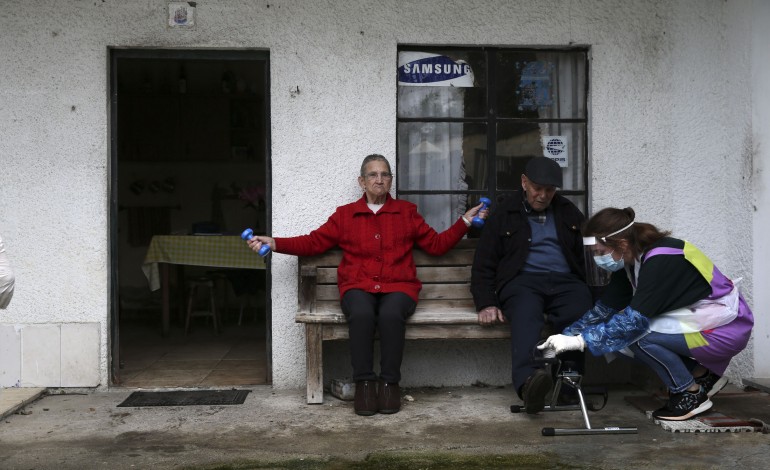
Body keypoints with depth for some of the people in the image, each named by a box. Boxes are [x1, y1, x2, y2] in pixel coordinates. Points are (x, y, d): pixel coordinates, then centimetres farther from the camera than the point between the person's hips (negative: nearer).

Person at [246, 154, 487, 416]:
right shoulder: (345, 214, 18)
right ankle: (364, 382, -22)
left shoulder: (407, 212, 19)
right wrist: (274, 243, 2)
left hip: (398, 286, 0)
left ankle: (389, 383, -20)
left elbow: (436, 245, 18)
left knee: (391, 314, -34)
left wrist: (465, 221, 11)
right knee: (361, 314, -34)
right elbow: (314, 242, 12)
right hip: (358, 286, 0)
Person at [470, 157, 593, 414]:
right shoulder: (504, 215, 15)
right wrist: (487, 304, -4)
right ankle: (528, 380, -61)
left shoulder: (569, 213, 23)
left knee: (584, 310, -34)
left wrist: (595, 291, 1)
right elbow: (483, 266, 12)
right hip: (523, 280, -2)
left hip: (564, 281, 3)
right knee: (526, 314, -39)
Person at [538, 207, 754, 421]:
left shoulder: (661, 261, -28)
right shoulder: (632, 260, -3)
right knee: (622, 334, -2)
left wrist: (579, 340, -33)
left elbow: (636, 319, -34)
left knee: (635, 332, -24)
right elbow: (604, 309, 2)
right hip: (698, 321, 9)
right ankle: (701, 374, 12)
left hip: (727, 329, -9)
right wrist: (564, 336, -5)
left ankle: (691, 395, -4)